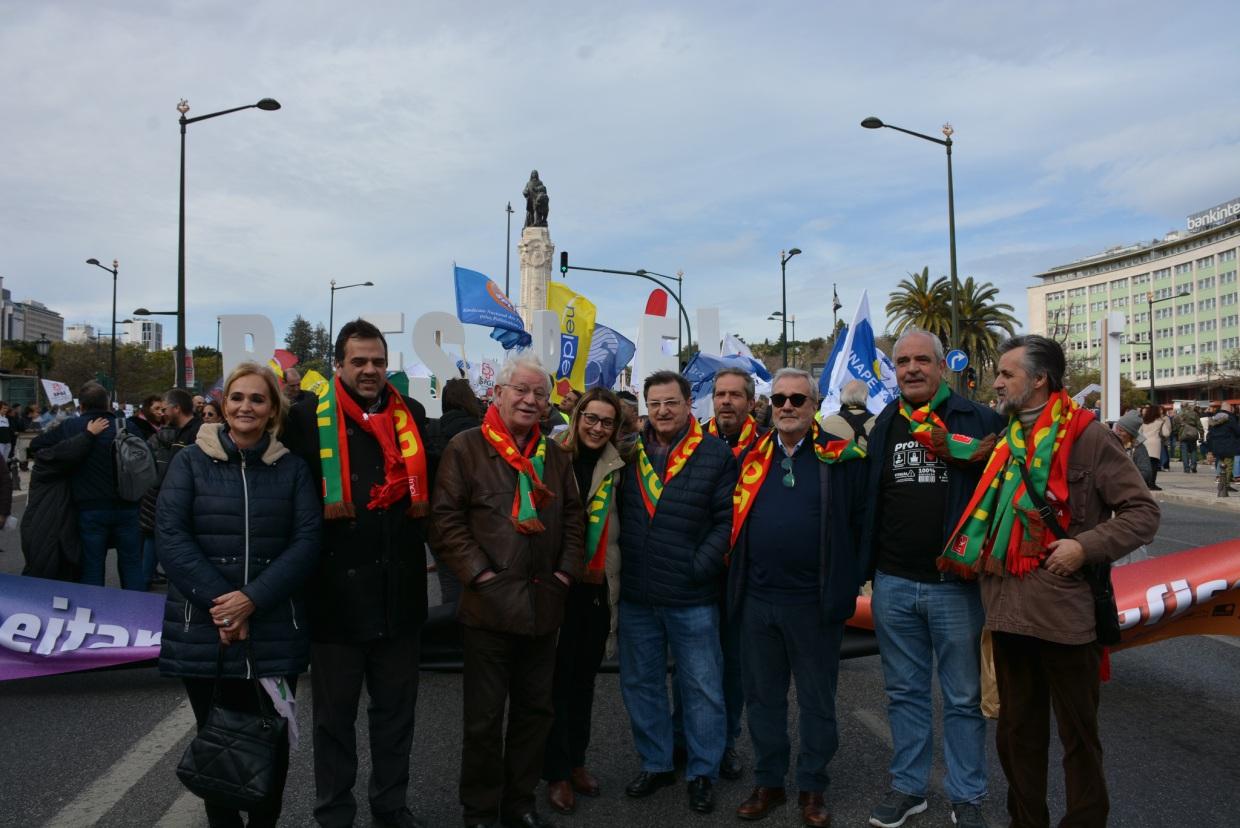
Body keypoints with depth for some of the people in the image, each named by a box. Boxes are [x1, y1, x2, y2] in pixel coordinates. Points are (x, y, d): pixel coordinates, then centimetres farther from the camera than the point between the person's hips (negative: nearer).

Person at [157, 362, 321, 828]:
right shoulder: (190, 462, 3)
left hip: (274, 633, 1)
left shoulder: (292, 469, 5)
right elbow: (171, 536, -7)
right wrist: (219, 601, -16)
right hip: (203, 631, 0)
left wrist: (252, 599, -16)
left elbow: (306, 542, -4)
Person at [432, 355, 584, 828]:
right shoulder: (466, 448, -5)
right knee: (484, 717, 5)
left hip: (544, 605, 5)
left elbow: (574, 518, 14)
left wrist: (566, 570, 3)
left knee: (536, 709, 15)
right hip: (490, 604, -5)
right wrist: (479, 573, -14)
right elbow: (447, 519, -9)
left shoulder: (555, 455, 11)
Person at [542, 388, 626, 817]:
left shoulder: (615, 467, 5)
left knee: (585, 675, 15)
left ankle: (576, 761, 30)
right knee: (558, 676, 4)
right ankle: (555, 772, 17)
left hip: (598, 585, 4)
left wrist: (610, 574, 9)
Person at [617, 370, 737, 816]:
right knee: (639, 684, 15)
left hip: (692, 599, -3)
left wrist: (700, 567, -13)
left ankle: (702, 773, 26)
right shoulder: (629, 452, 6)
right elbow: (615, 511, 13)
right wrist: (620, 564, 4)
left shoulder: (716, 455, -4)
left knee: (703, 689, 8)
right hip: (635, 596, 4)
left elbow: (727, 520, -7)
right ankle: (655, 764, 34)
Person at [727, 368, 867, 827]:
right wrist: (738, 582, 9)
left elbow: (861, 521, -3)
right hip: (757, 600, 4)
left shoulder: (842, 457, -5)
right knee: (762, 697, 14)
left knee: (817, 700, 11)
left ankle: (813, 788, 27)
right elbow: (735, 522, 13)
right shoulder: (752, 457, 6)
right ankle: (768, 782, 30)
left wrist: (851, 580, -5)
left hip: (815, 601, -3)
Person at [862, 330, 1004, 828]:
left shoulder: (979, 421, -4)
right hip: (894, 584, 3)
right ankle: (907, 787, 29)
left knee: (963, 698, 10)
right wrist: (869, 563, 6)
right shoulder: (883, 426, 8)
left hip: (957, 583, -3)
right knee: (904, 693, 14)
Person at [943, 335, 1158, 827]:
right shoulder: (1003, 440, 11)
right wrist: (978, 560, 11)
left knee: (1078, 734, 10)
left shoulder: (1086, 437, -7)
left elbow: (1143, 513, -7)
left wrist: (1086, 546, -18)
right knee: (1017, 731, 17)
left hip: (1064, 611, -6)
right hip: (1008, 609, 6)